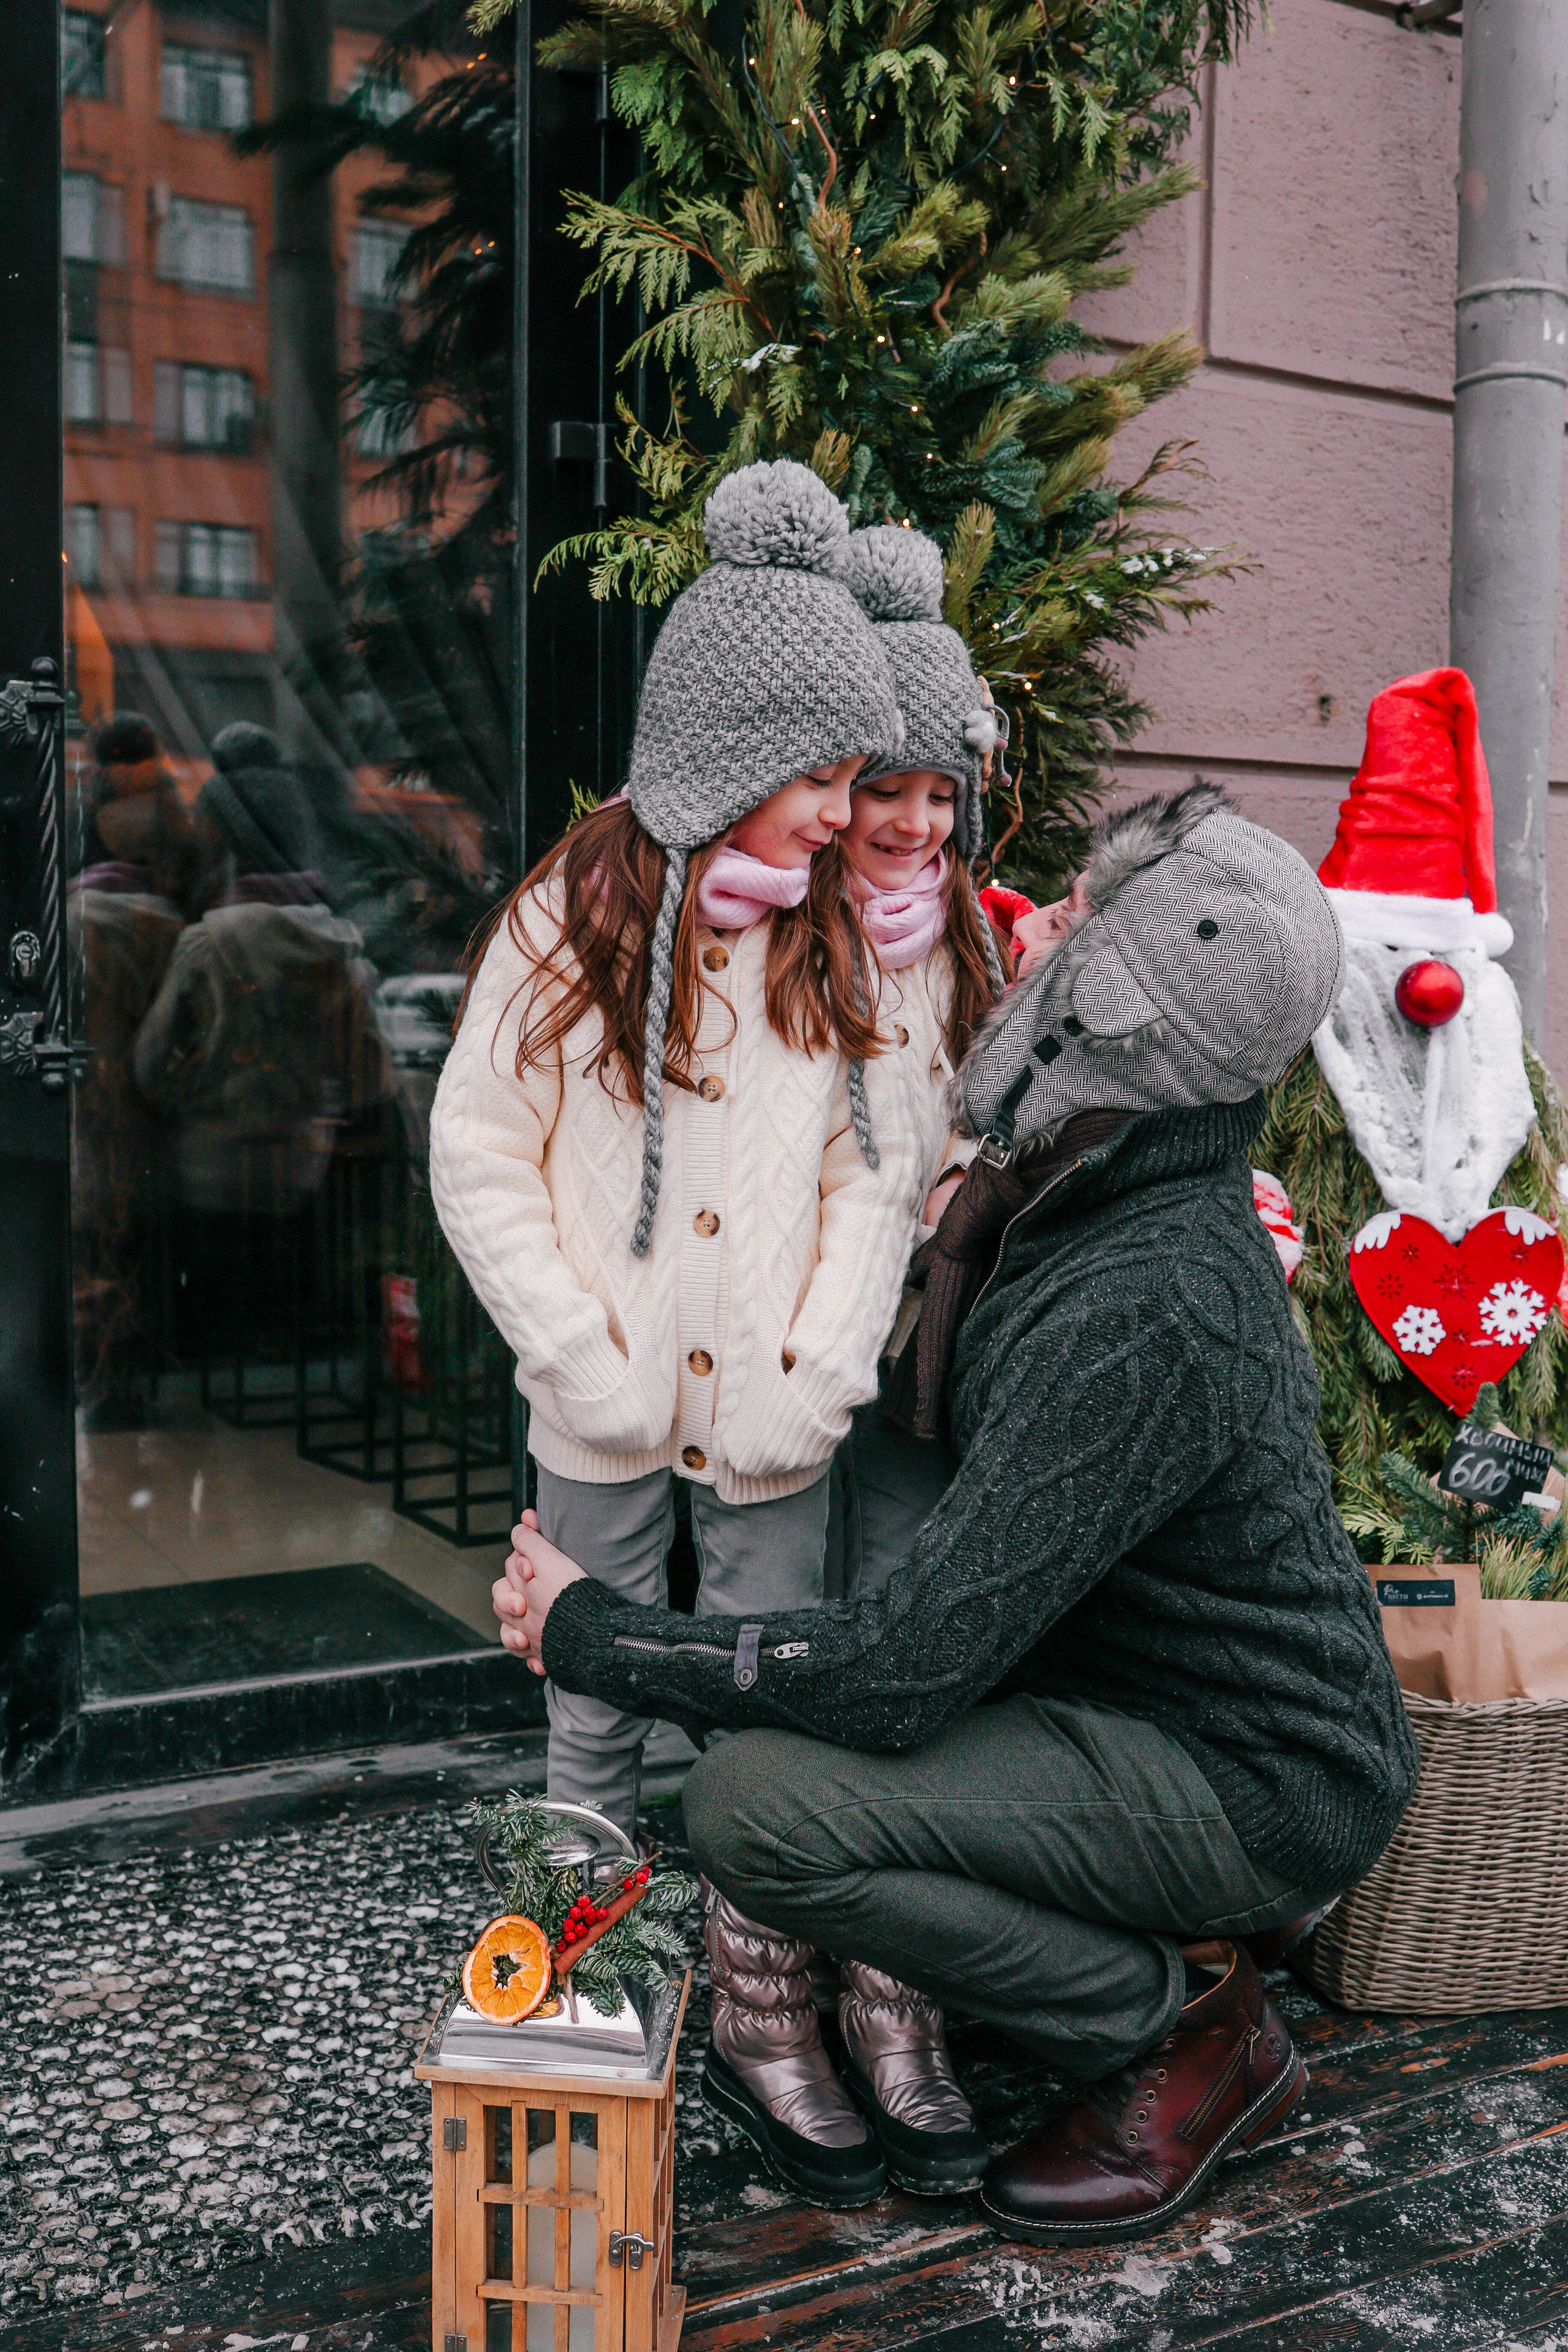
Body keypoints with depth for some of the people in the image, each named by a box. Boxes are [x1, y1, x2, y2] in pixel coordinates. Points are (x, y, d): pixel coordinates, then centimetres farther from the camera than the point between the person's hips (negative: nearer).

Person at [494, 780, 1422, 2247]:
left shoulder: (1139, 1317, -31)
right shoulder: (1096, 1198, -1)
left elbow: (903, 1676, -30)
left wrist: (591, 1635, -18)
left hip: (1252, 1792, -9)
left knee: (755, 1807, -23)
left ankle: (1182, 2026, -3)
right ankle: (1162, 1951, 13)